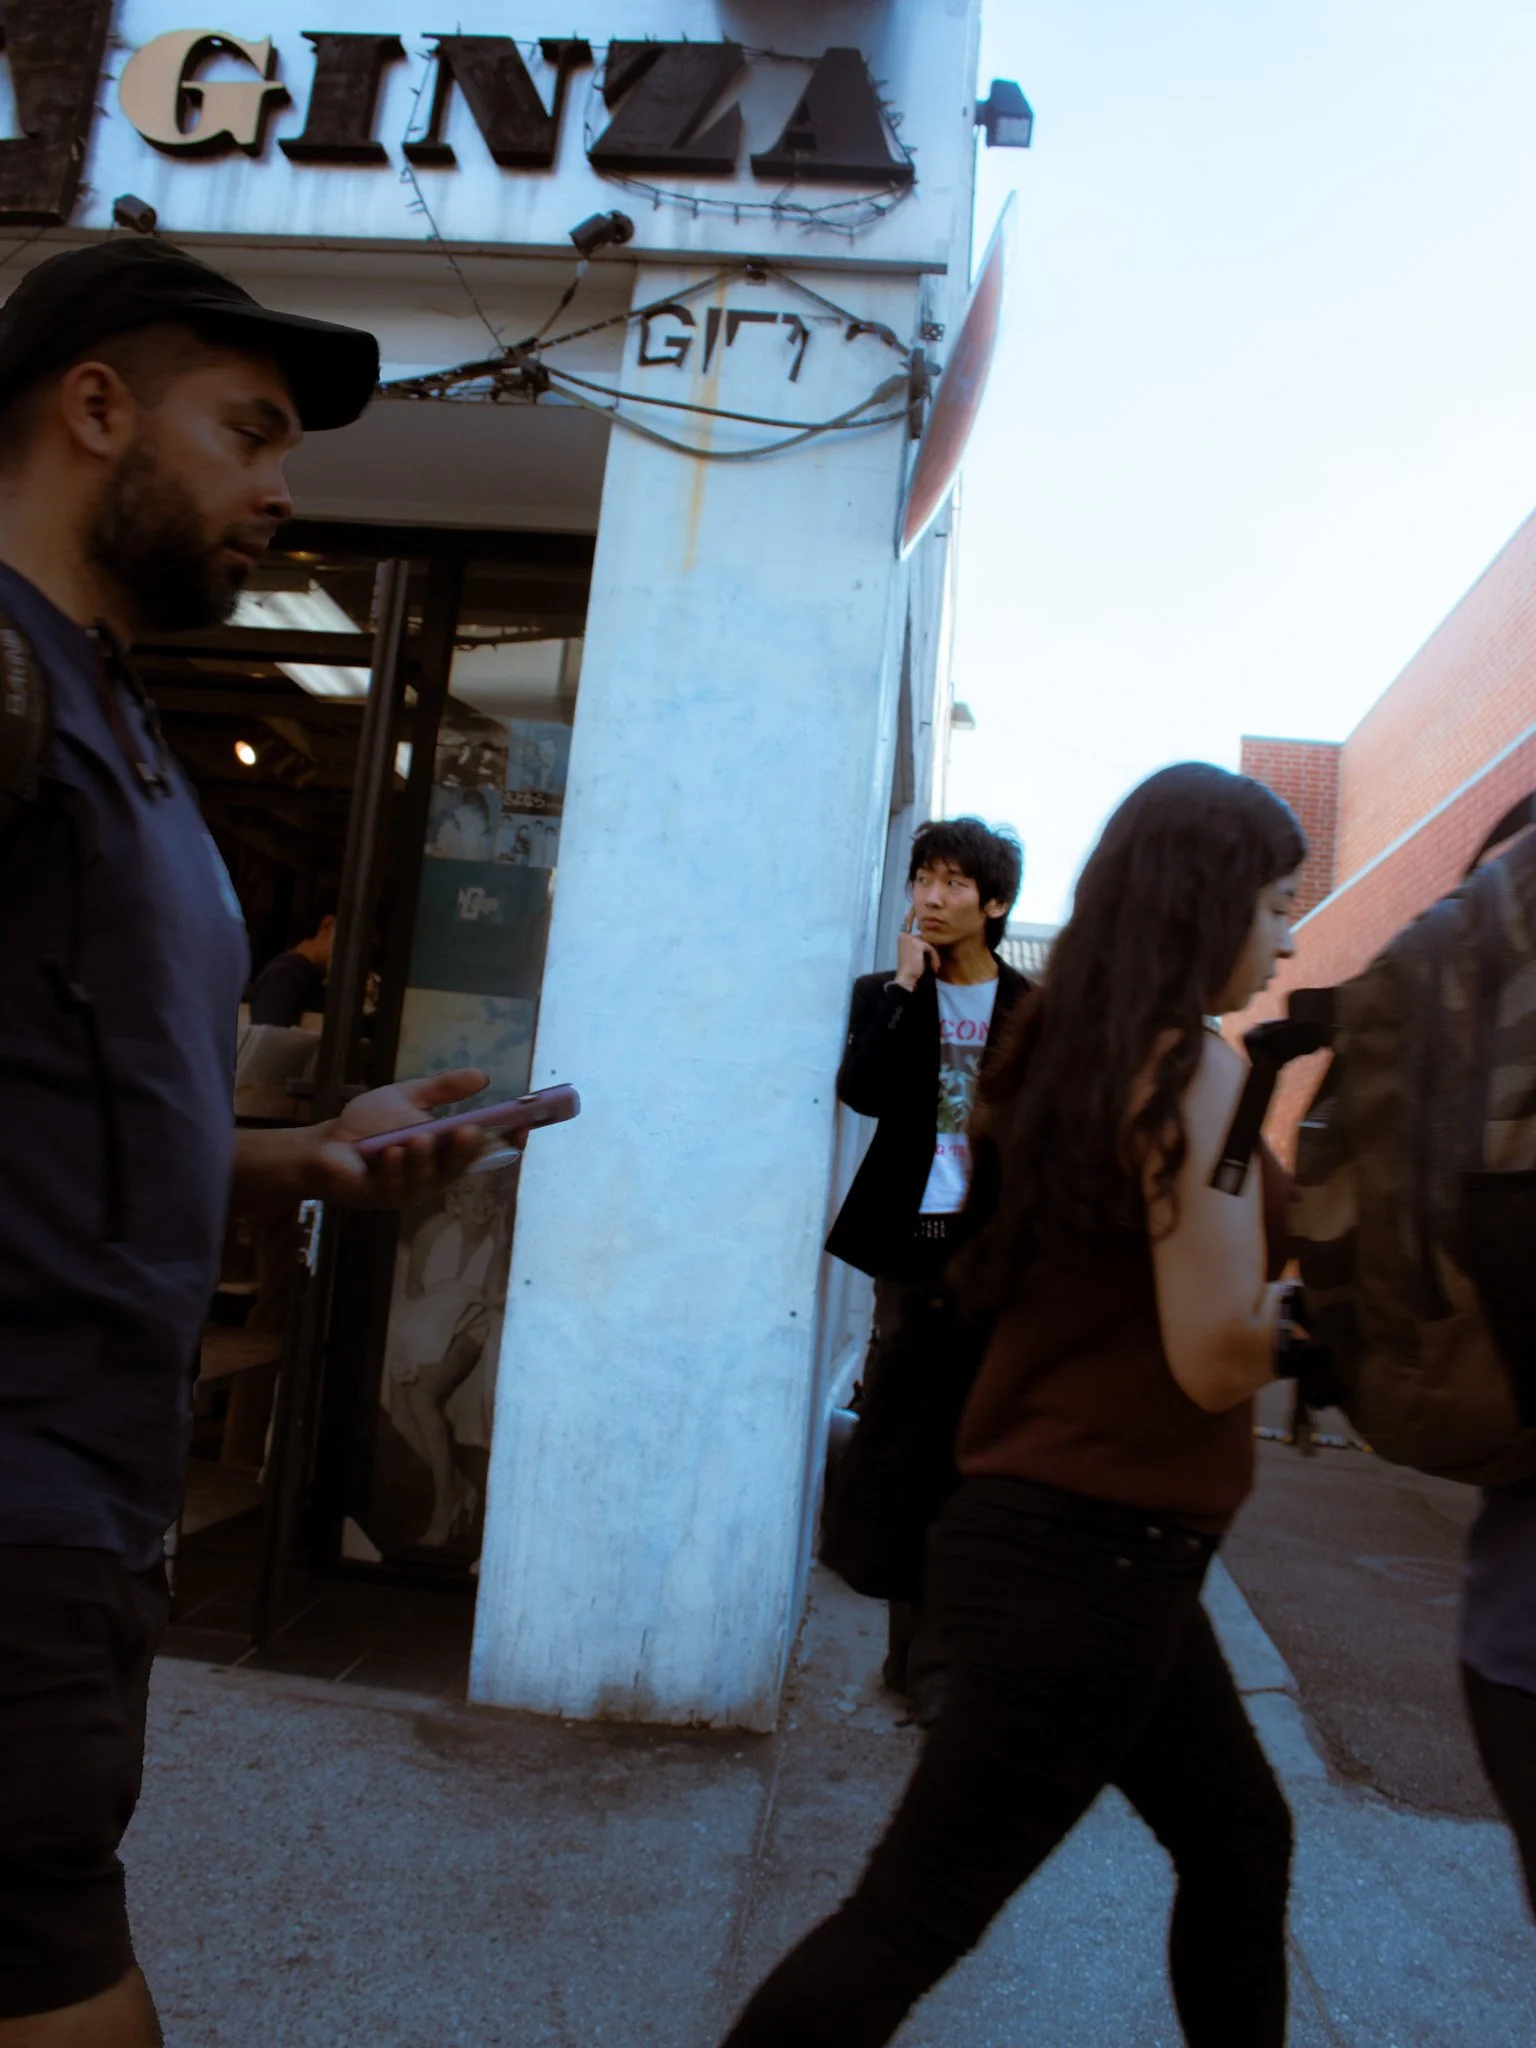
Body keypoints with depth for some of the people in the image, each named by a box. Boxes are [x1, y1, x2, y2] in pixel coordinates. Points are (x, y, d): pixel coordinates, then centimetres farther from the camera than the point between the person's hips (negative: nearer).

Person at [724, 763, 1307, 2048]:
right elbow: (1217, 1358, -21)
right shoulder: (1193, 1067, -17)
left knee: (1241, 1837, 25)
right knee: (909, 1921, 1)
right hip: (1096, 1562, -10)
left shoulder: (1066, 1051, 7)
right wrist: (1311, 1289, -2)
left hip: (1074, 1547, 10)